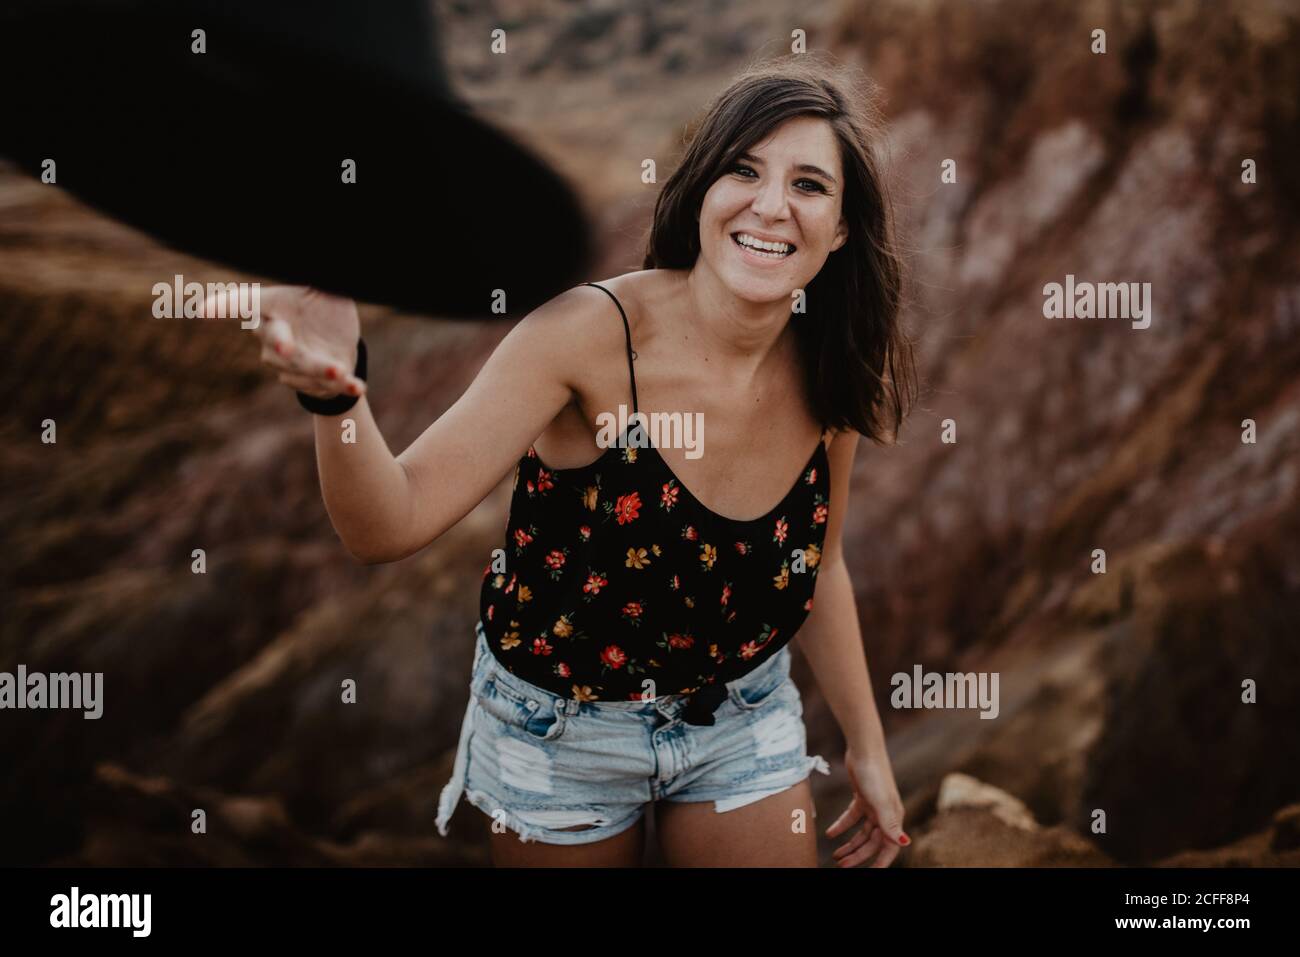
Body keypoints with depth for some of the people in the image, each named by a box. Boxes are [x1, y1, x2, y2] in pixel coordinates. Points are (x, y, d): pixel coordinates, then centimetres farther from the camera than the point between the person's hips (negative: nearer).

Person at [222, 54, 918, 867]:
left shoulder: (830, 377, -13)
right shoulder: (591, 334, -26)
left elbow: (817, 564, 5)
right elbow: (392, 524, -31)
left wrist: (868, 746, 10)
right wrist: (336, 392, -51)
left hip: (744, 721, 3)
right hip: (560, 729, -3)